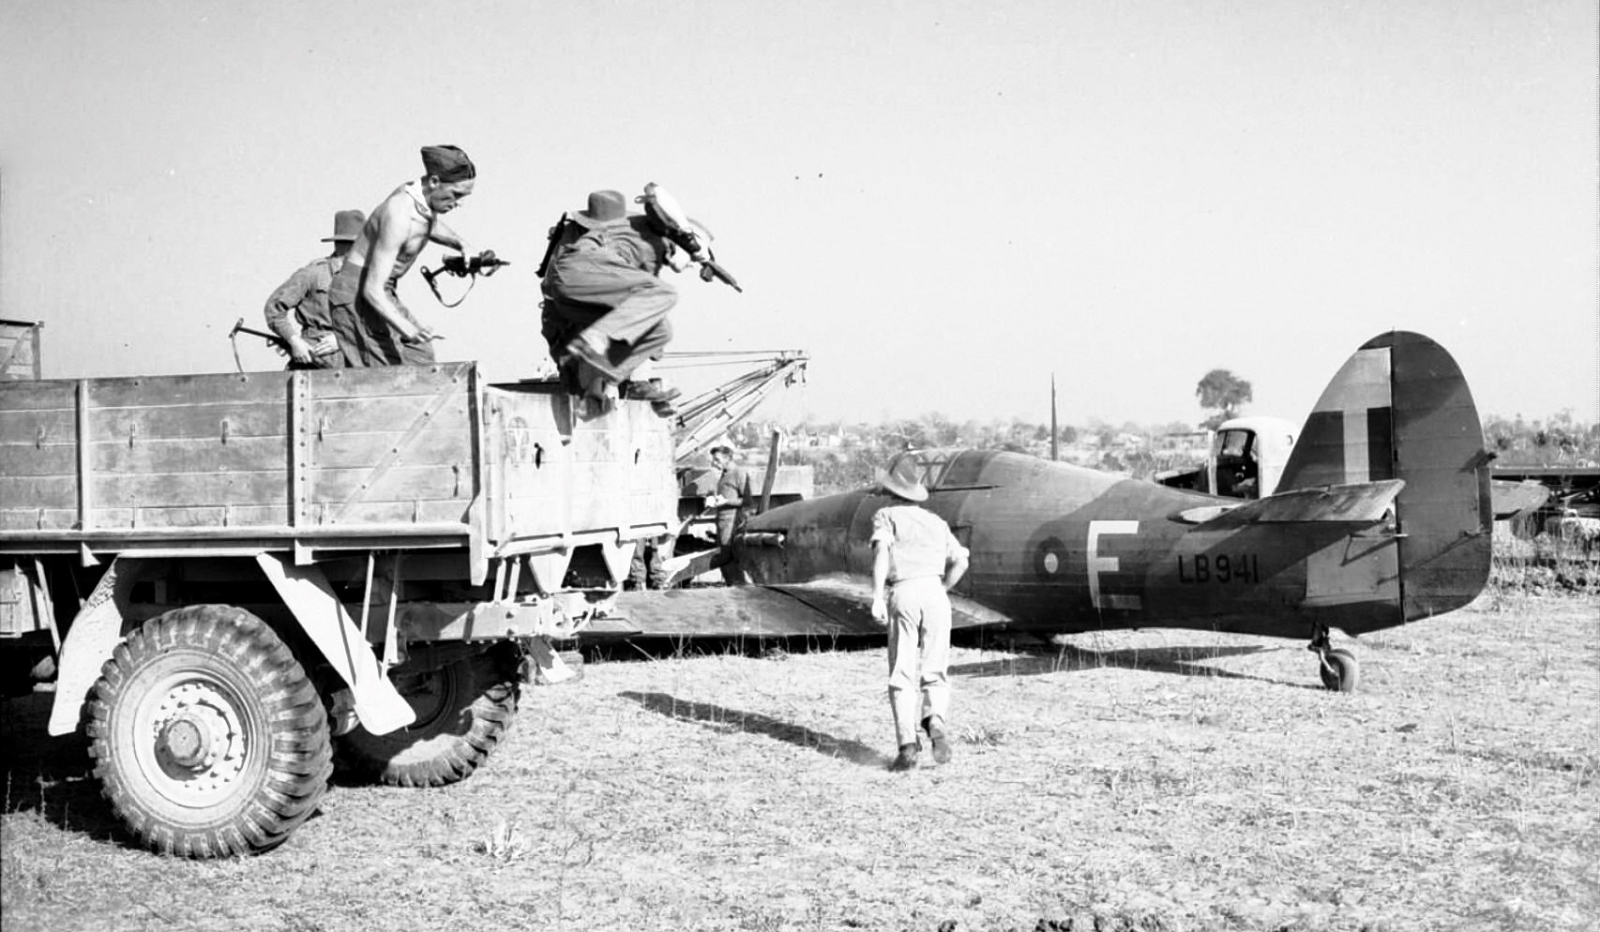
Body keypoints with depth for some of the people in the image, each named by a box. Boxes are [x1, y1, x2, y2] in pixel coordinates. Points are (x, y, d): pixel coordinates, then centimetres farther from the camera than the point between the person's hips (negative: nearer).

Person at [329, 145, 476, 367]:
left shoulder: (422, 197, -1)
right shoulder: (399, 215, -28)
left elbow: (431, 226, 28)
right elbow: (372, 289, -31)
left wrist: (459, 243, 7)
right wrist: (406, 328, -45)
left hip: (382, 293, 10)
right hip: (358, 294, -10)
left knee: (418, 358, 5)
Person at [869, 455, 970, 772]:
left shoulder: (886, 515, 13)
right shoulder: (936, 521, 25)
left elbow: (882, 550, -7)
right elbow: (960, 561, 16)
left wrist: (877, 597, -14)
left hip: (903, 594, -2)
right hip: (935, 594, 3)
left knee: (902, 675, 2)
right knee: (934, 673, 10)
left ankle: (908, 744, -9)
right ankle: (936, 722, -18)